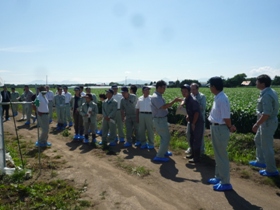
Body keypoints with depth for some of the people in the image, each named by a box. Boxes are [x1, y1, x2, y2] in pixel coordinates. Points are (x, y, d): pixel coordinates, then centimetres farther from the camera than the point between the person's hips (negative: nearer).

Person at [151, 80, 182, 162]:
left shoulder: (159, 96, 10)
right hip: (160, 120, -10)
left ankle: (164, 151, 41)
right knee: (166, 138, -4)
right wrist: (174, 101, -29)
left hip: (162, 119, 10)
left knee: (164, 137, 24)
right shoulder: (155, 97, -21)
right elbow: (164, 107, -32)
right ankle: (159, 156, 3)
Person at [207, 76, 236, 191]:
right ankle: (219, 177, 36)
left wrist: (230, 127, -5)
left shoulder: (222, 99, -23)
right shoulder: (218, 98, 7)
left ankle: (225, 183, 14)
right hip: (216, 128, 10)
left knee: (222, 156, 1)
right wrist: (230, 126, 6)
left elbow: (226, 117, -20)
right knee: (218, 155, 21)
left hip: (220, 129, -10)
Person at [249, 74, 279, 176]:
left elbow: (266, 113, -29)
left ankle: (271, 170, 14)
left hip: (267, 123, -11)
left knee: (266, 146, 1)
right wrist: (259, 122, 20)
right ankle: (261, 161, 37)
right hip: (267, 122, 11)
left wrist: (257, 124, -22)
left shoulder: (266, 95, -25)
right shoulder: (270, 91, 7)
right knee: (258, 140, 24)